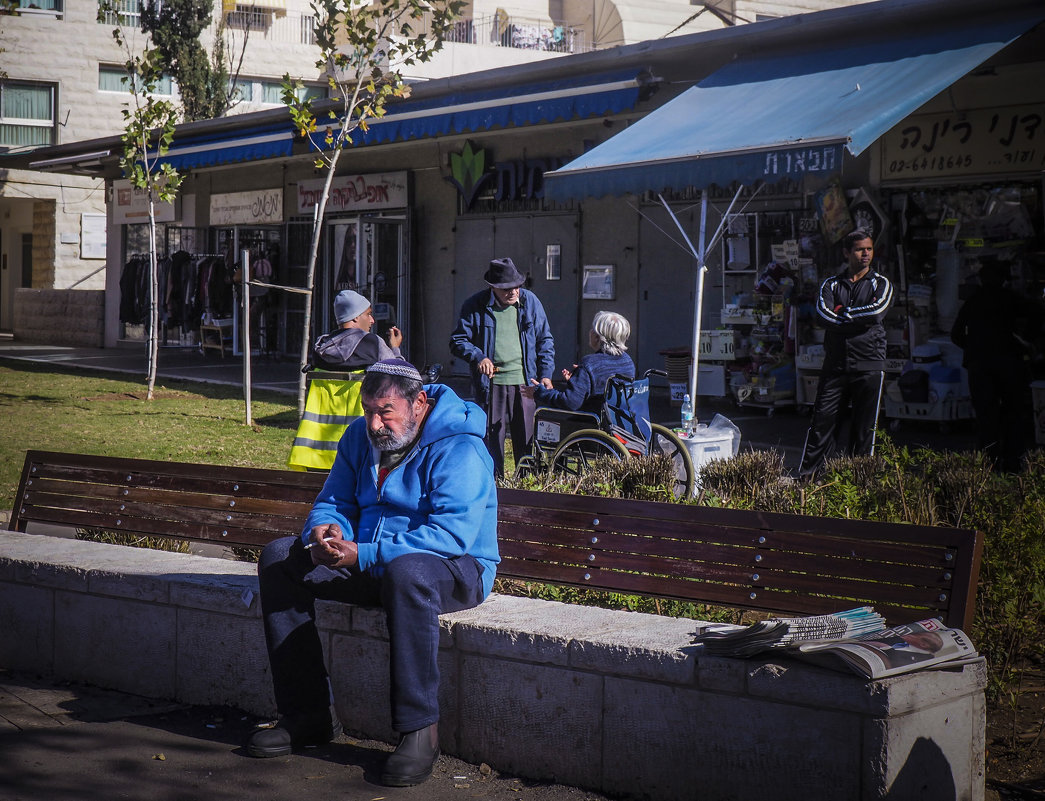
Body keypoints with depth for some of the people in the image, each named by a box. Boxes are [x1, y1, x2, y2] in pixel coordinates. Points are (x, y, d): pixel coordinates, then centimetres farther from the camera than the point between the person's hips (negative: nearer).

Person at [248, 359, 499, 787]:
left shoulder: (458, 449, -17)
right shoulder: (360, 437, 7)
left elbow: (452, 534, -28)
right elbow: (333, 502, 12)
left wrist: (362, 555, -34)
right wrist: (323, 532, -16)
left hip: (456, 570, -7)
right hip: (368, 567, 8)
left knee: (407, 572, -42)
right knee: (279, 558, -6)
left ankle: (419, 730, -35)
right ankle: (310, 712, -8)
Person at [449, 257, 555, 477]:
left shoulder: (530, 301, 7)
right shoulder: (475, 306, 0)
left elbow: (544, 340, 14)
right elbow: (458, 341, 5)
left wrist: (546, 374, 4)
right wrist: (478, 357, -13)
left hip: (525, 383, 1)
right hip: (491, 383, -1)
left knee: (527, 439, 3)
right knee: (491, 439, 2)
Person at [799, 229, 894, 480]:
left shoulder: (881, 284, 9)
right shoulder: (831, 285, 13)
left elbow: (877, 310, -11)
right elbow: (824, 314, -5)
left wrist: (844, 312, -3)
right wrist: (859, 320, -11)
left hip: (869, 366, -1)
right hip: (835, 365, 1)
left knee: (864, 428, 1)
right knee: (822, 423, -2)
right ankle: (806, 476, 1)